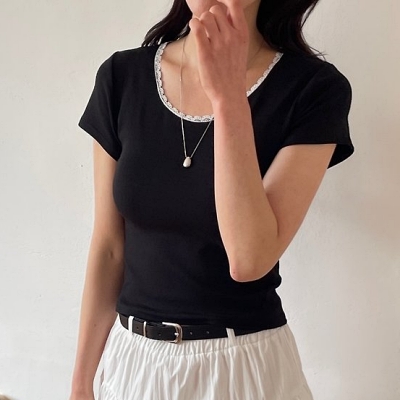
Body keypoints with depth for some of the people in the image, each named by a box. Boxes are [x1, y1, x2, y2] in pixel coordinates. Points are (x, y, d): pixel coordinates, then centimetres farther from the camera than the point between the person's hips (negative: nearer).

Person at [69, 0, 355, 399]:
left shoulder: (314, 88, -15)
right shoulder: (122, 78, -6)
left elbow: (250, 259, -23)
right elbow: (108, 247, -1)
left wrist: (229, 96, -28)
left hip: (245, 364, -3)